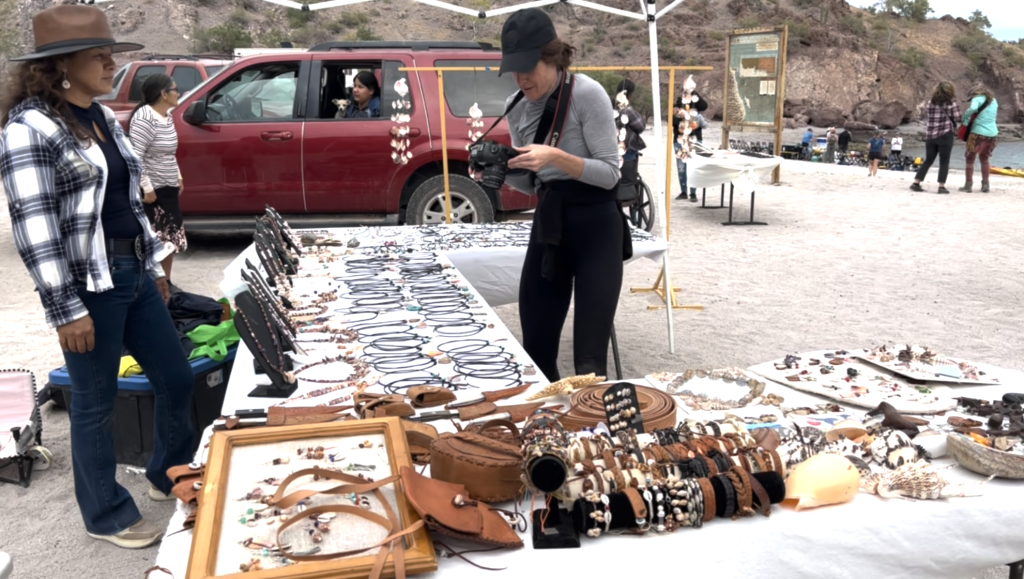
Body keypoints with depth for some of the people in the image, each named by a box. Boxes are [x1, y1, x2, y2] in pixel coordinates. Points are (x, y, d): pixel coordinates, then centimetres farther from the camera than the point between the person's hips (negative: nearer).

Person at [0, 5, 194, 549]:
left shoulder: (103, 118, 10)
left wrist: (153, 265, 18)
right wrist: (65, 308, -18)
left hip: (133, 273, 8)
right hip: (88, 286, -8)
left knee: (176, 378, 14)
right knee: (95, 402, 6)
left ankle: (170, 476, 37)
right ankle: (107, 515, 25)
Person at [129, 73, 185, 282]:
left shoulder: (167, 116, 10)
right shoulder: (144, 118, -19)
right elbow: (135, 157, -24)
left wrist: (178, 177, 20)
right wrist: (147, 188, -24)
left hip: (168, 189, 10)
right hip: (152, 192, -10)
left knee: (171, 239, 15)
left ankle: (166, 282, 27)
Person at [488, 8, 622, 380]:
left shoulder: (587, 93, -12)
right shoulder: (516, 106, 7)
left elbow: (610, 173, -13)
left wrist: (555, 157, -26)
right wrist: (502, 173, -5)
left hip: (595, 227, -6)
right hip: (547, 224, 6)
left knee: (589, 360, -8)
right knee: (535, 352, 7)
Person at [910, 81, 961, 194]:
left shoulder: (931, 102, 9)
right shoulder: (951, 102, -3)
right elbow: (957, 118, -1)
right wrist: (957, 106, 14)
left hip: (930, 135, 4)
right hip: (945, 135, -4)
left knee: (928, 161, 13)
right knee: (944, 162, 0)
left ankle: (916, 183, 8)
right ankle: (941, 186, -5)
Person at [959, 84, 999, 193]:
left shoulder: (977, 99, -6)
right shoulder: (993, 100, 15)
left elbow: (972, 108, -29)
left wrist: (965, 119, -14)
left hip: (978, 133, -6)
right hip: (992, 134, 6)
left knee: (970, 159, 4)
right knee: (984, 159, 21)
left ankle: (968, 185, -1)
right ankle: (985, 185, 17)